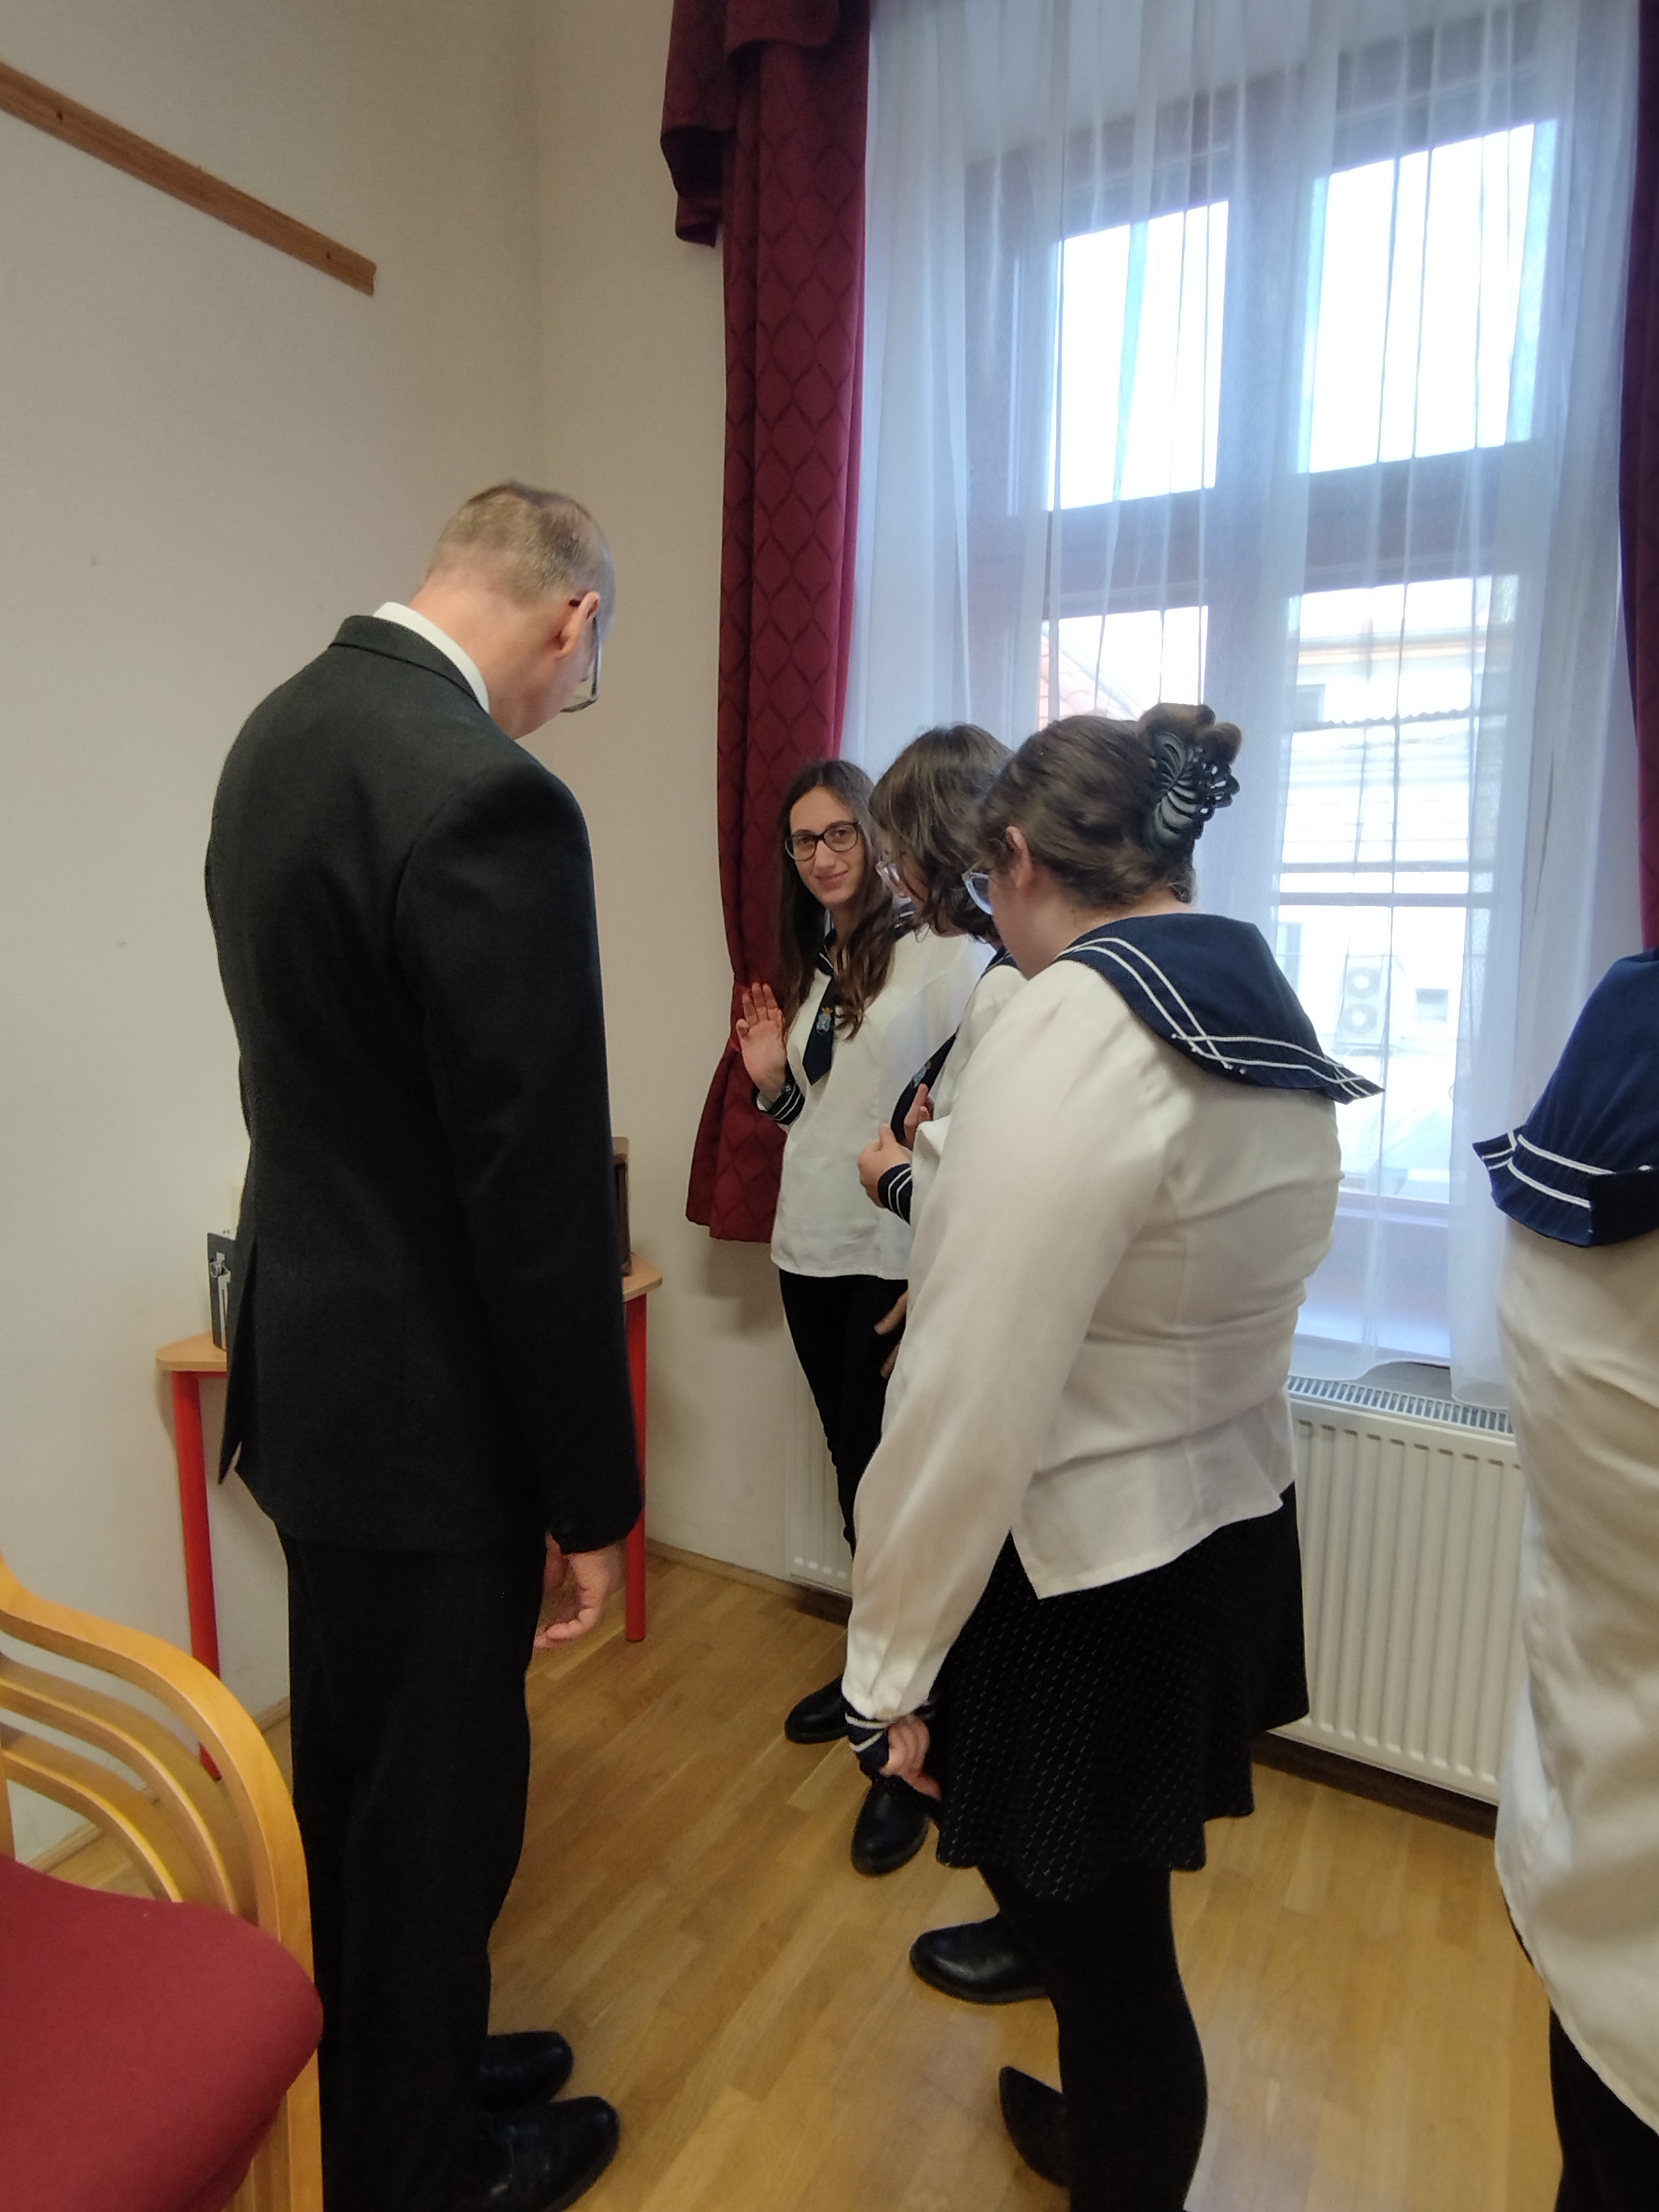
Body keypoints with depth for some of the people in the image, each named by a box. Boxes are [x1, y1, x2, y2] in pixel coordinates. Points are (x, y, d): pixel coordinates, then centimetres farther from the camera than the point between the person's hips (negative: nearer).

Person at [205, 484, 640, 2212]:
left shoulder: (283, 728, 7)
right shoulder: (488, 796, -24)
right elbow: (542, 1190, -24)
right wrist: (591, 1495, -12)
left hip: (311, 1355, 9)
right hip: (422, 1405, -9)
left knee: (358, 1782, 26)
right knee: (432, 1808, 15)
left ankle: (390, 2068, 51)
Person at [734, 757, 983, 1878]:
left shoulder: (941, 950, -9)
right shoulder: (810, 964, 13)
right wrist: (769, 1077, -1)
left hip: (902, 1260, -7)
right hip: (810, 1251, 7)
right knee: (854, 1470, 18)